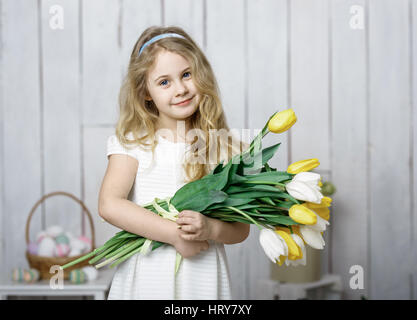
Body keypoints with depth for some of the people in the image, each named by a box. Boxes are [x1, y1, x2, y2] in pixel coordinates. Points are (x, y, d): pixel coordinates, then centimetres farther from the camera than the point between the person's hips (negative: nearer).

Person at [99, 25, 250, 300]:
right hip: (146, 277, -1)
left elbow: (241, 229, 1)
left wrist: (210, 229, -20)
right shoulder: (132, 143, -2)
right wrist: (175, 235, -20)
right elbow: (109, 205, -17)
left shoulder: (223, 146, 0)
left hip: (203, 280, 1)